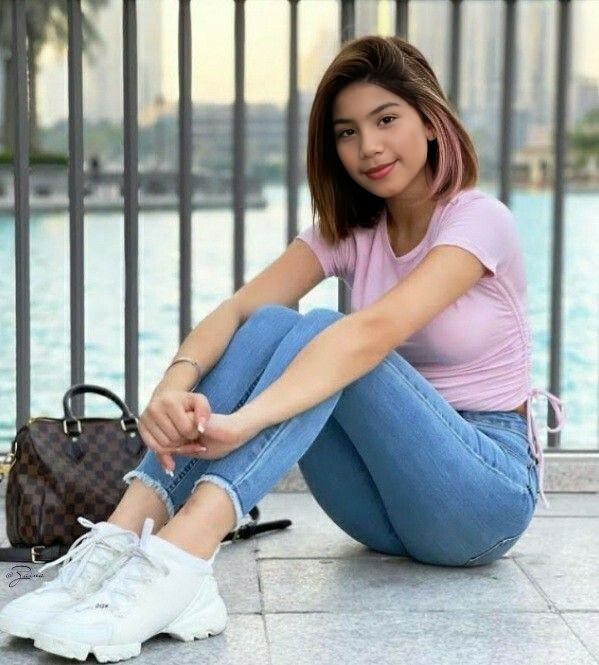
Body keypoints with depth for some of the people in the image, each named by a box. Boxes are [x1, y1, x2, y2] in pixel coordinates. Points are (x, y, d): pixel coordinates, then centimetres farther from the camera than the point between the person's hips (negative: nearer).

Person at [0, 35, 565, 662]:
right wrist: (175, 385, -34)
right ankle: (123, 538, -34)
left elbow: (375, 329, -31)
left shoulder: (479, 220, -12)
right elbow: (238, 308, -12)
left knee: (322, 331, -28)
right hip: (389, 507, 5)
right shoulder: (348, 230, 6)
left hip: (489, 487, -5)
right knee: (270, 326, -19)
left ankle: (178, 563, -48)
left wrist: (240, 422, -44)